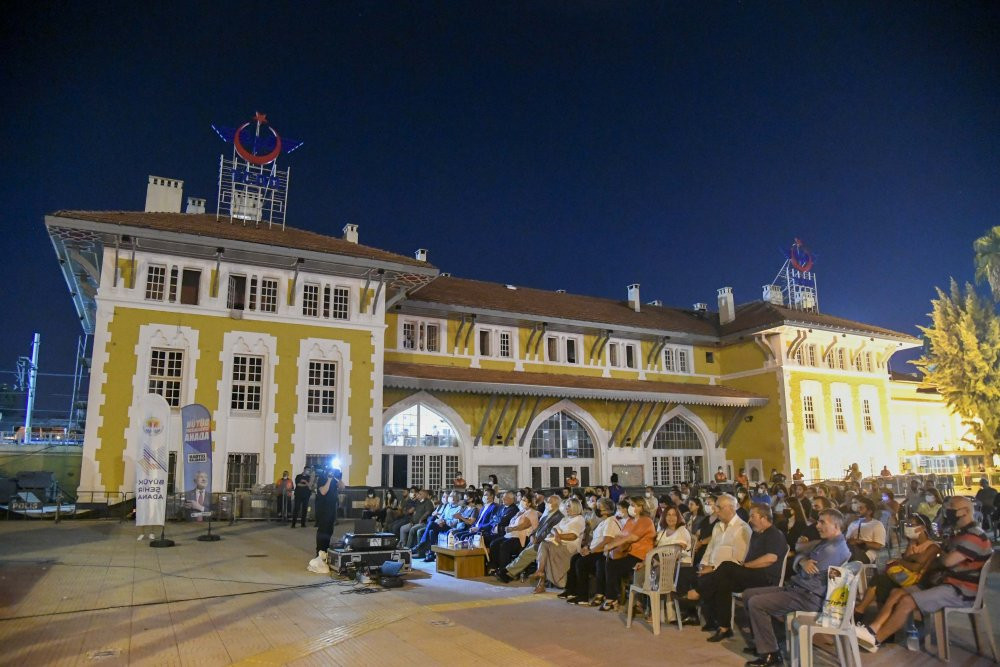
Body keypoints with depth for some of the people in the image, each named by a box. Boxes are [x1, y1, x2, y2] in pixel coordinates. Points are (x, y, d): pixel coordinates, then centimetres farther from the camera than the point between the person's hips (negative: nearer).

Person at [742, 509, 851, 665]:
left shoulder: (832, 549, -20)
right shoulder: (826, 542, 16)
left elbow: (808, 574, -19)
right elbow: (800, 555, 10)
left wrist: (805, 566, 4)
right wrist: (803, 561, -13)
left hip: (808, 598, -11)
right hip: (796, 588, 11)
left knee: (755, 603, -20)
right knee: (748, 594, 6)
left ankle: (770, 654, -8)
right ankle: (761, 642, 15)